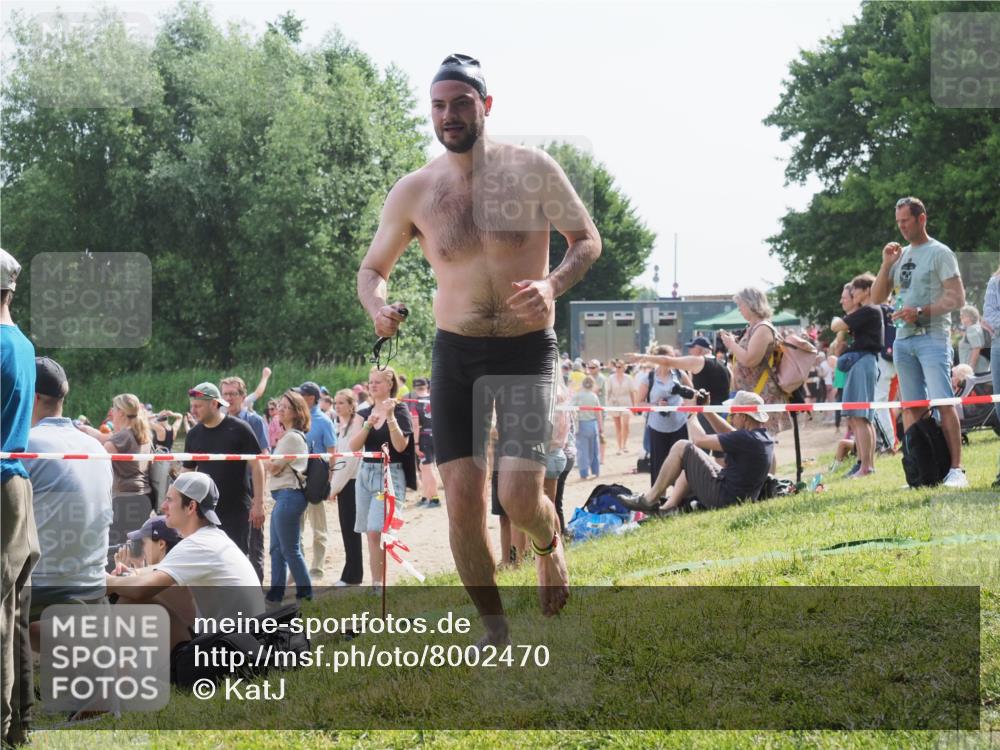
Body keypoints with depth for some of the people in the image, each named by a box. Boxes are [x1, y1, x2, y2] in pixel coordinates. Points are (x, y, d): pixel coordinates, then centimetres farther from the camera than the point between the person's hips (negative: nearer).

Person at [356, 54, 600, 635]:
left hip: (527, 350, -2)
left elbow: (588, 239, 4)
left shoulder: (533, 170, -6)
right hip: (455, 353, 2)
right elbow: (373, 267, 11)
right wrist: (377, 305, -12)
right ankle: (494, 626, 15)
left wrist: (552, 286, -17)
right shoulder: (414, 192, 0)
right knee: (462, 495, -4)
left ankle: (549, 544, 22)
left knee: (519, 495, -16)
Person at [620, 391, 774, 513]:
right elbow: (728, 434, 20)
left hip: (722, 498, -10)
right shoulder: (764, 437, 3)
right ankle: (668, 508, 20)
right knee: (692, 460, 27)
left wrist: (691, 413, -2)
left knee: (682, 447, -7)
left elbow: (699, 440, -18)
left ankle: (650, 500, 3)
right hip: (743, 498, 10)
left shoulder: (746, 439, -25)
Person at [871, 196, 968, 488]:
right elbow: (877, 298, 18)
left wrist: (921, 312, -17)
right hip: (903, 340, 7)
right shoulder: (901, 255, 18)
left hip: (932, 337, -7)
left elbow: (957, 298, -7)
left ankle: (956, 469, -15)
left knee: (943, 403, -14)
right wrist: (886, 264, 5)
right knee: (911, 407, 5)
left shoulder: (939, 253, -1)